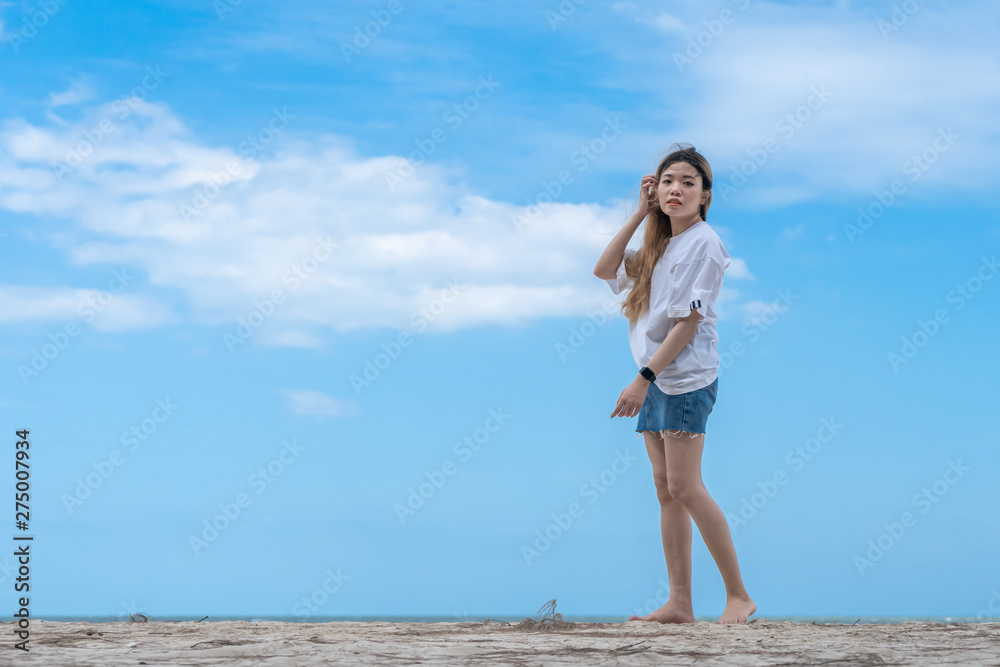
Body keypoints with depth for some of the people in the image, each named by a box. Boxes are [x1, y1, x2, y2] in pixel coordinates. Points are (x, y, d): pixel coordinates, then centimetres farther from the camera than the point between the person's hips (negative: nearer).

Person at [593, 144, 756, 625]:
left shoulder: (703, 243, -9)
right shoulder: (660, 244, 18)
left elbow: (689, 321, -14)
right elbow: (605, 269, 11)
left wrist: (644, 378, -18)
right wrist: (641, 212, 7)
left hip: (687, 377, -8)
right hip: (655, 378, 8)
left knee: (684, 487, -13)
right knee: (665, 490, 4)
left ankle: (738, 594, -5)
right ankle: (679, 603, 5)